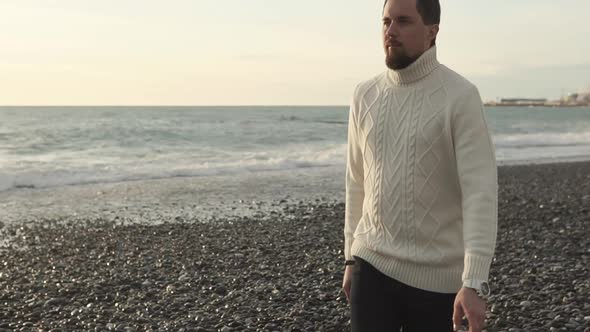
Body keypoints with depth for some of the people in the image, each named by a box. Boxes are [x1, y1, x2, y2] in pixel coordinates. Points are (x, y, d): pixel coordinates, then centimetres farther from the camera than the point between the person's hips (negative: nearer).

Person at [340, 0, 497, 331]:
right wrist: (351, 257, 14)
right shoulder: (365, 95, 4)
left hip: (437, 276, -3)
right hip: (373, 265, 3)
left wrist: (474, 283, -25)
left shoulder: (461, 96, -11)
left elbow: (480, 192, -17)